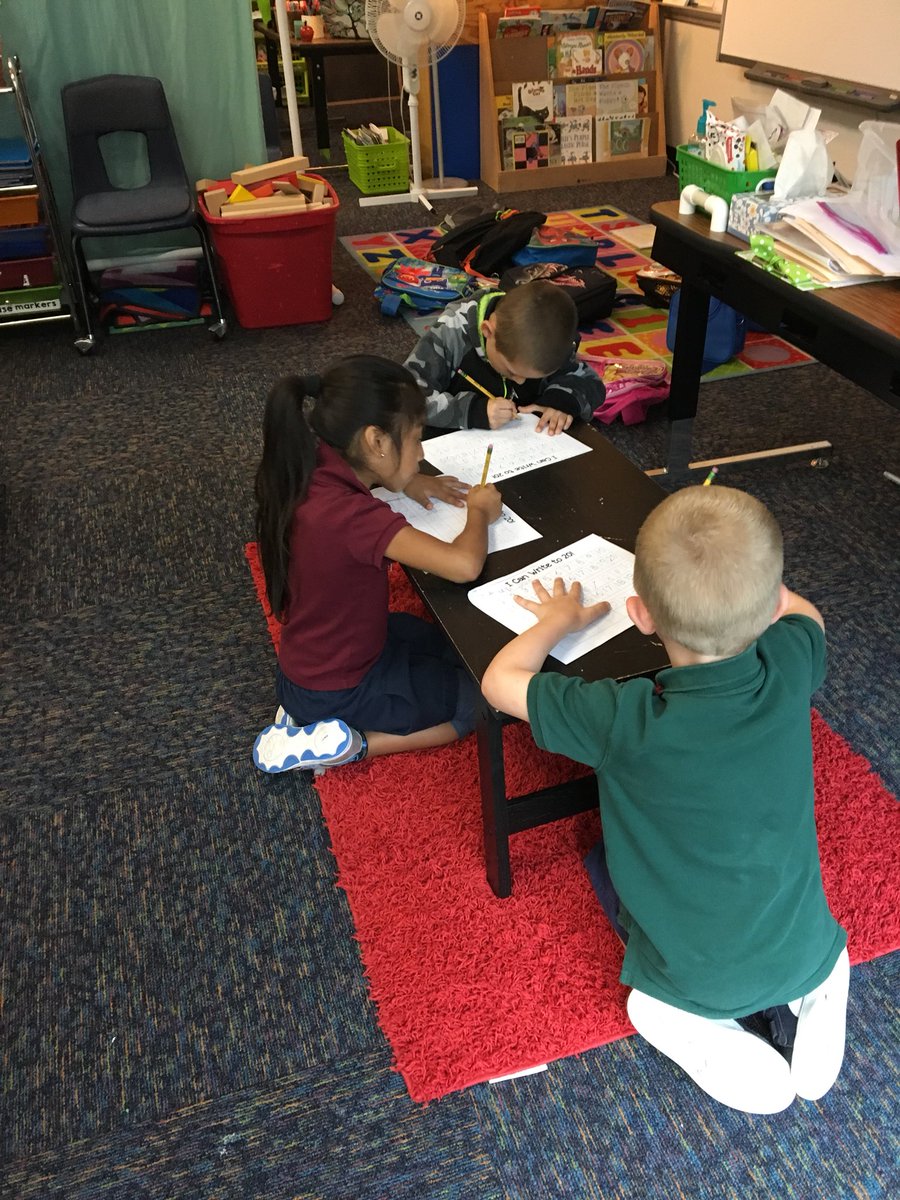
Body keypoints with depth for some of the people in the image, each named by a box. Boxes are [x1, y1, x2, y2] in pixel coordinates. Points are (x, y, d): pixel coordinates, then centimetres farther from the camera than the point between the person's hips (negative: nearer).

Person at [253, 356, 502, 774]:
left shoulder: (312, 476, -9)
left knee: (461, 649, 24)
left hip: (309, 662, 8)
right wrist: (478, 511, -19)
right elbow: (464, 564, -41)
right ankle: (344, 743, -1)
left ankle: (310, 710, 14)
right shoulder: (353, 515, -35)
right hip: (340, 690, -8)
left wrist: (409, 484, -1)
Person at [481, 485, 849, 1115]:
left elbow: (499, 680, -16)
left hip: (697, 984, -3)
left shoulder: (624, 721, -32)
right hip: (809, 957, 4)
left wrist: (559, 618, -1)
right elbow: (805, 613, 5)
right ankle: (804, 1004, 11)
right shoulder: (790, 669, -21)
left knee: (605, 861, 23)